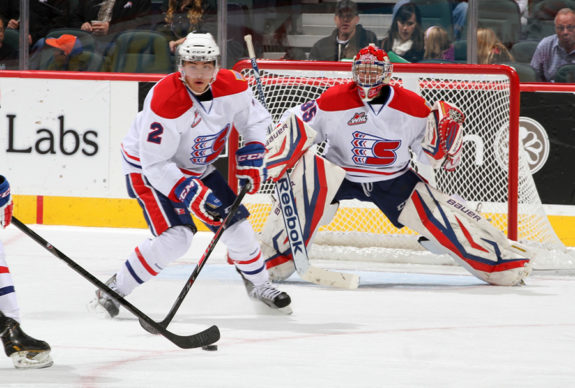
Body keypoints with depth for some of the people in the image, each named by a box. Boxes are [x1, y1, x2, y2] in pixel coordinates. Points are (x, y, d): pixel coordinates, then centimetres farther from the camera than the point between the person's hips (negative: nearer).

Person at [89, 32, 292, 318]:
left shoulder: (232, 87, -16)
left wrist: (252, 157, -12)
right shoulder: (165, 102, -34)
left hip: (197, 167, 6)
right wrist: (191, 194, -39)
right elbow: (155, 164, -32)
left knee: (236, 223, 3)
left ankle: (258, 284, 30)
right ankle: (115, 289, -9)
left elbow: (257, 120, 4)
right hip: (148, 168, -6)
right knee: (176, 236, -23)